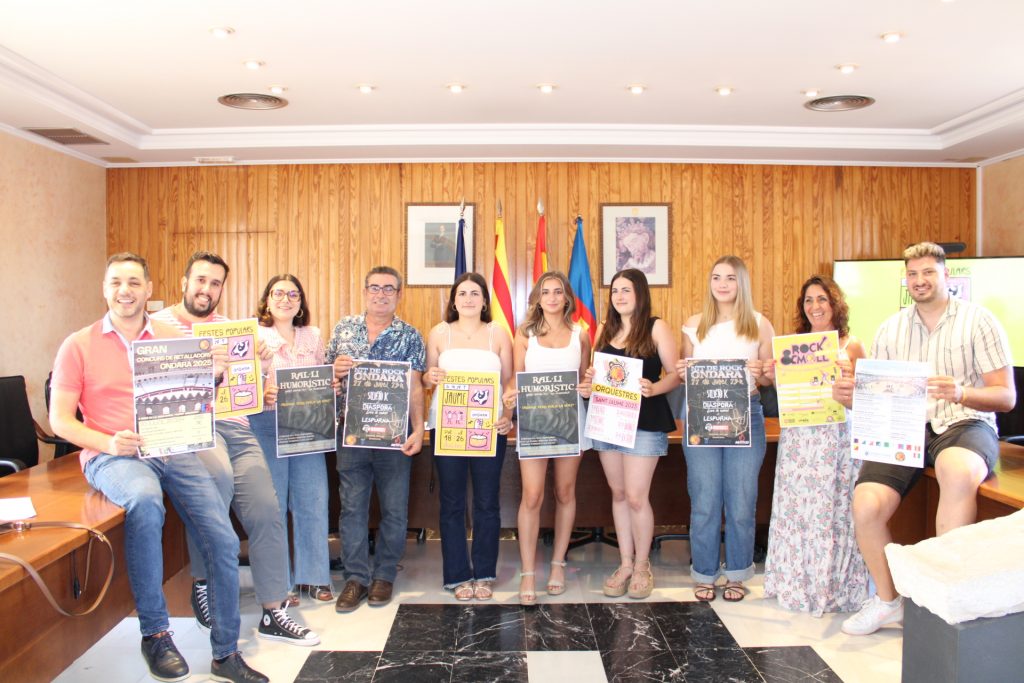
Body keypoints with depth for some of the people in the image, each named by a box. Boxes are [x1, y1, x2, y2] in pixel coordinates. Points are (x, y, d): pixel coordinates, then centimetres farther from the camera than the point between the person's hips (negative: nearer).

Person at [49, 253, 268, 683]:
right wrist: (107, 442, -14)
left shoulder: (175, 339, 15)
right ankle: (154, 632, -19)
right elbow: (60, 419, 4)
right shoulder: (79, 346, 8)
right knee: (145, 502, -38)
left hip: (173, 451, 3)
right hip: (112, 457, -3)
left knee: (224, 541, -11)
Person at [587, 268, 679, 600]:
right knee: (618, 493, 12)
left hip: (645, 421, -5)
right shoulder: (604, 329, 11)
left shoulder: (656, 327, -5)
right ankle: (625, 563, 25)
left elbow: (677, 373, -8)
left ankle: (642, 565, 17)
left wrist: (654, 388, -25)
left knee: (636, 497, -3)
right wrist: (590, 378, -3)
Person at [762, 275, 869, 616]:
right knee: (794, 508, 5)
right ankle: (795, 584, 19)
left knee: (833, 509, -1)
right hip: (798, 436, 3)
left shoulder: (852, 346, 3)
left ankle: (833, 587, 12)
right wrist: (774, 375, -4)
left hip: (837, 437, -3)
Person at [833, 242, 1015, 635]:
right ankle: (887, 601, 4)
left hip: (964, 424, -3)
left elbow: (1006, 396, 0)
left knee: (957, 471, -40)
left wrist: (961, 393, -21)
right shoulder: (890, 329, 15)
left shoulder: (978, 321, 4)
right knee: (866, 504, -21)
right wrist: (848, 395, -10)